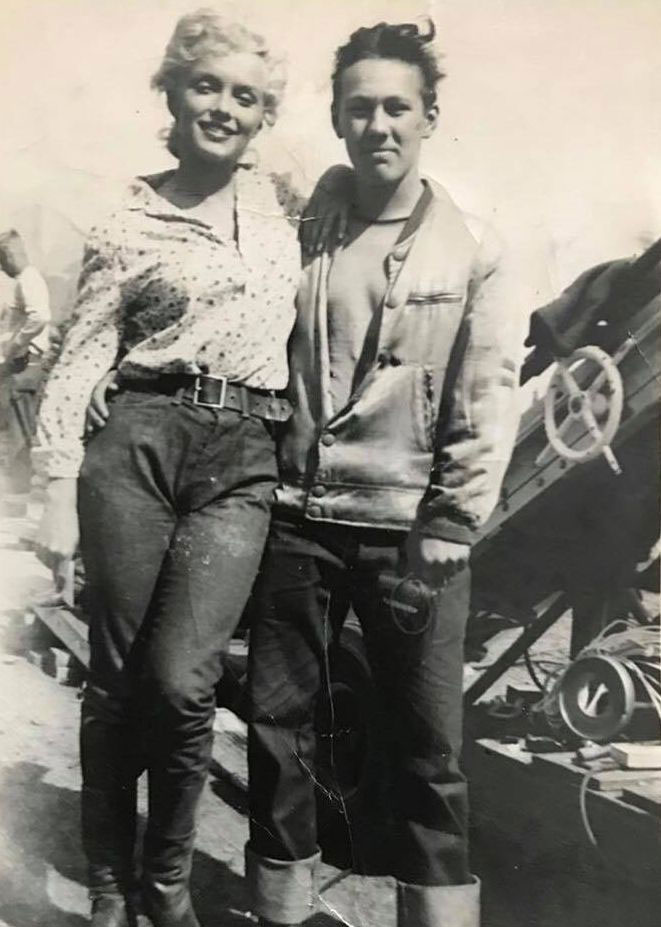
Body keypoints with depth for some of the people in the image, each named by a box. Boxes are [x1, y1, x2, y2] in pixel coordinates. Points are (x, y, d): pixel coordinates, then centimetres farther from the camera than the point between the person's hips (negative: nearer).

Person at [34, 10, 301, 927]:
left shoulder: (284, 202, 13)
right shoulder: (130, 223, 4)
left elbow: (309, 323, 25)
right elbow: (79, 362, 1)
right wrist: (60, 491, -6)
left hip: (244, 462, 1)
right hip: (140, 444, -1)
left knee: (183, 680, -9)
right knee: (118, 680, 5)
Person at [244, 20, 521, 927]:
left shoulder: (471, 246, 1)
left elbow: (492, 390, -2)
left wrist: (452, 523, -9)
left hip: (412, 527, -2)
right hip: (300, 519, 2)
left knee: (429, 743, 4)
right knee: (277, 720, 10)